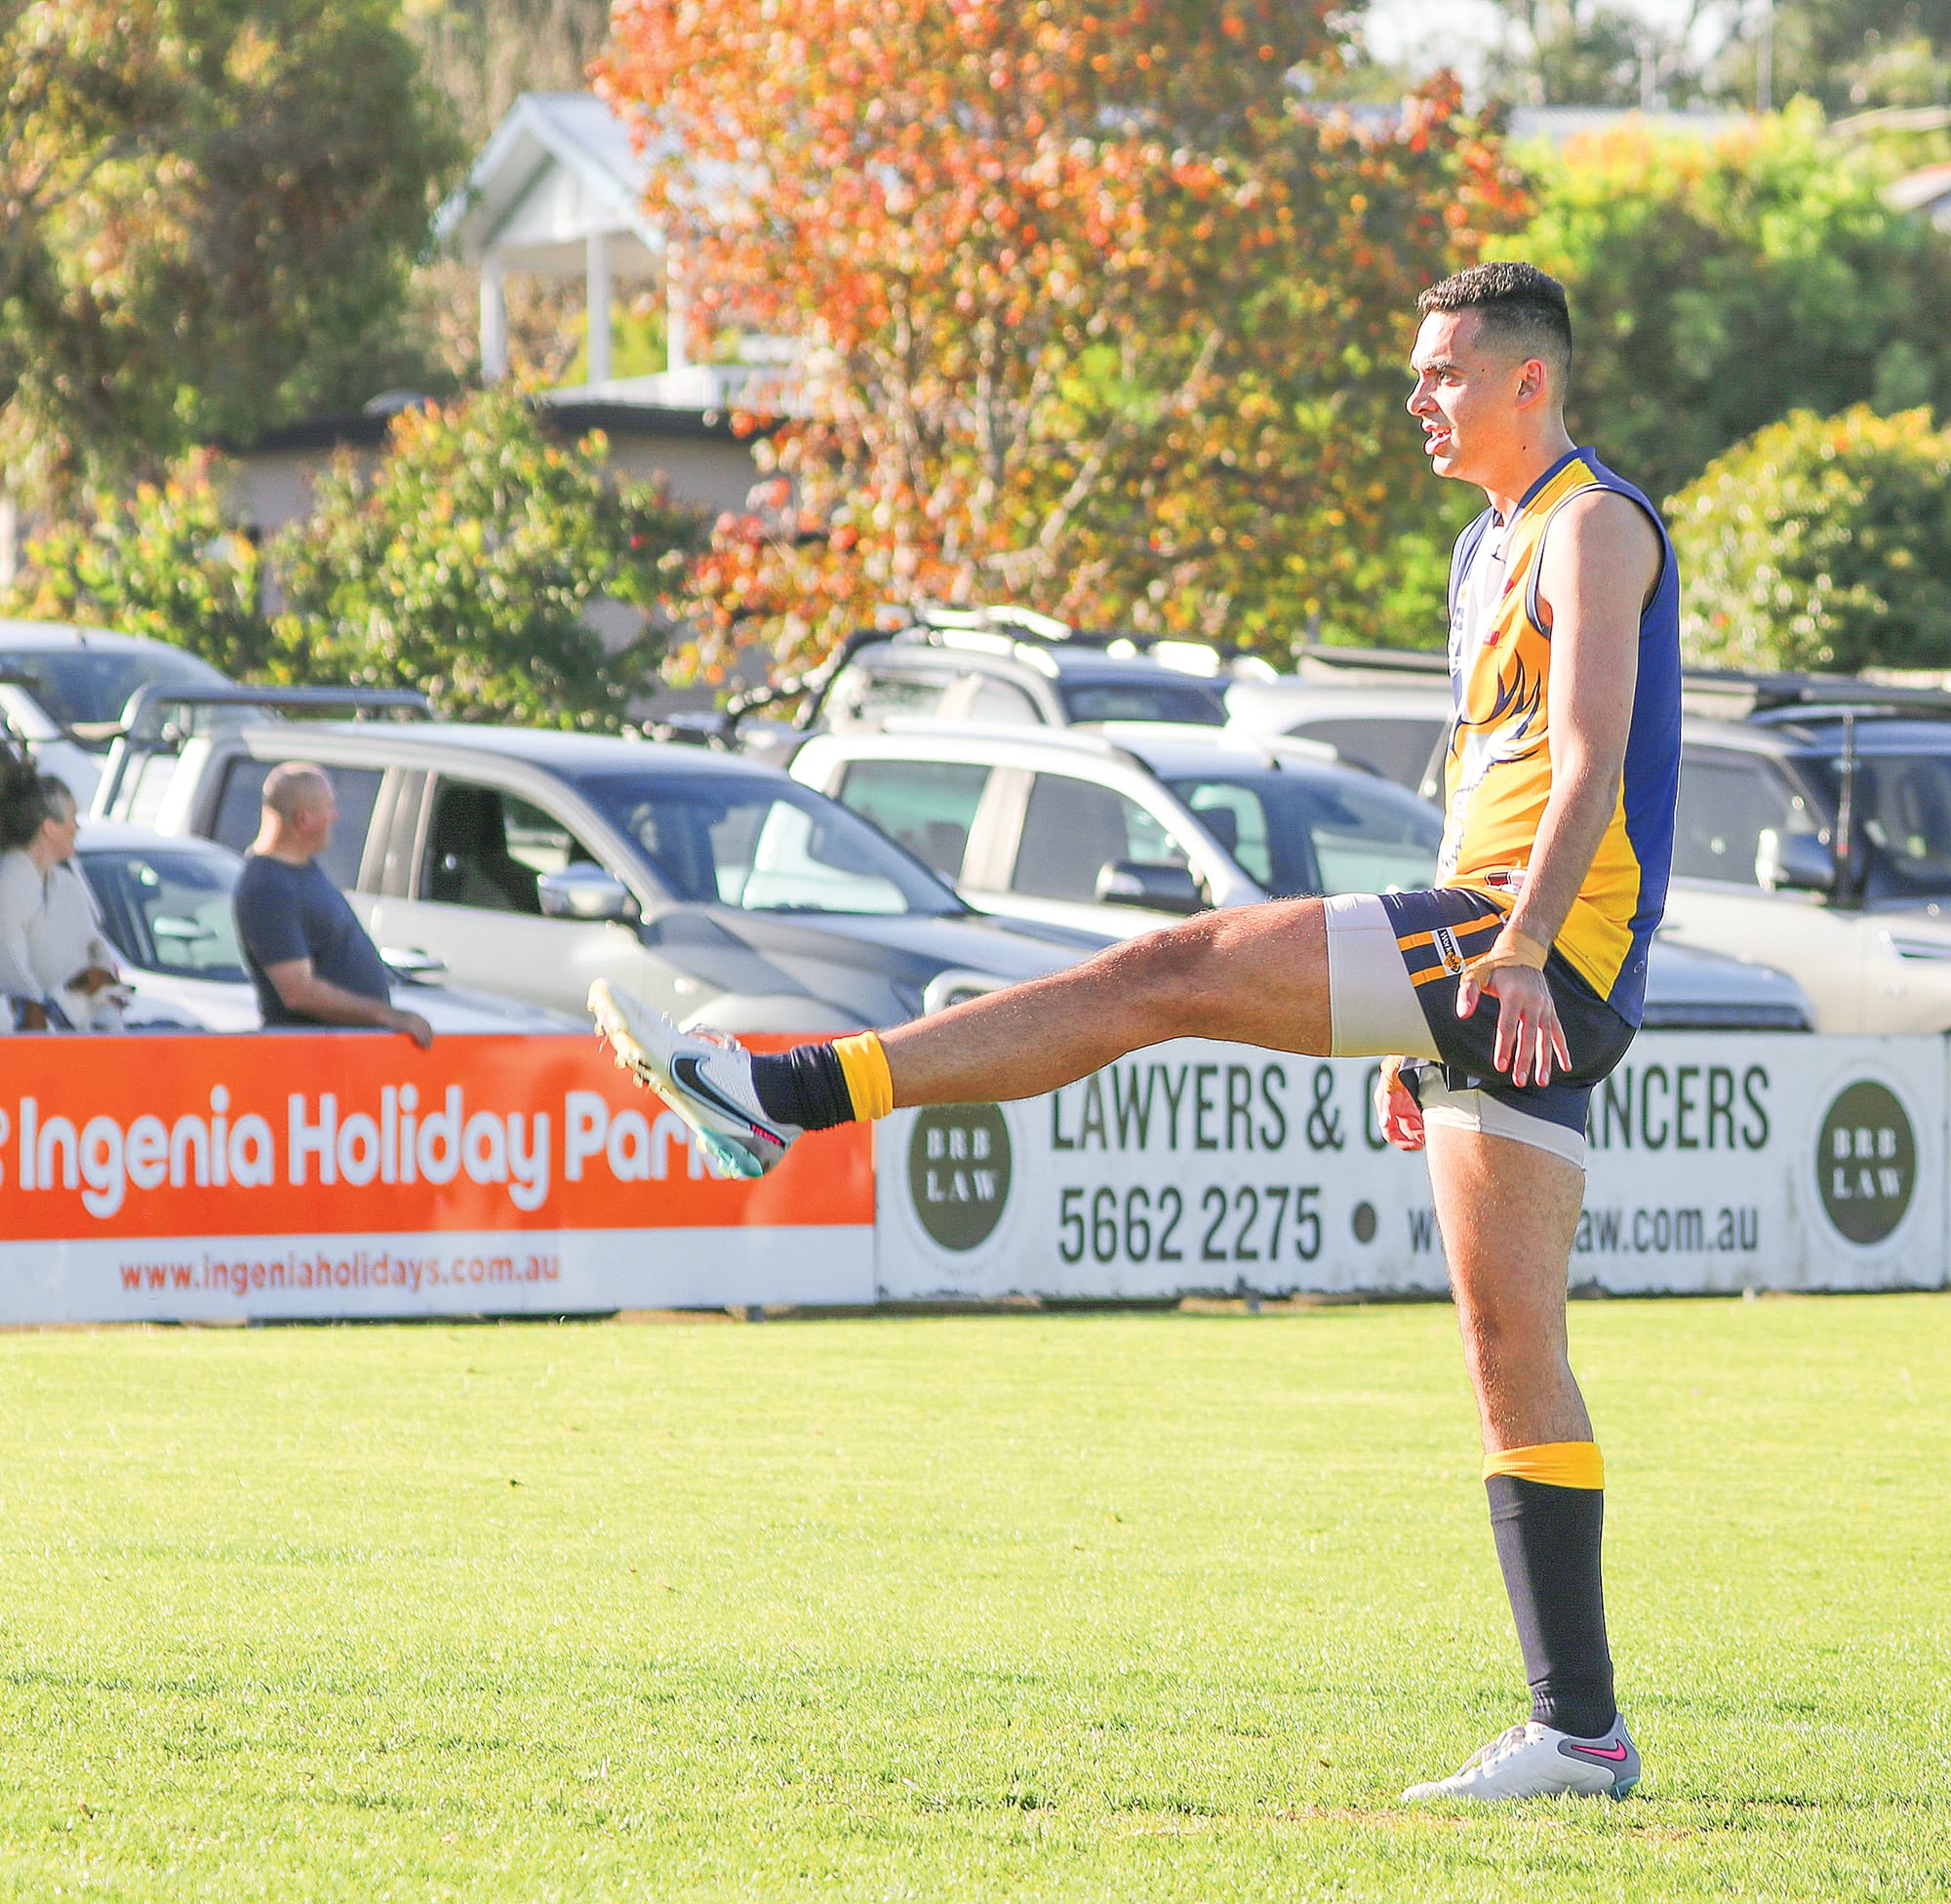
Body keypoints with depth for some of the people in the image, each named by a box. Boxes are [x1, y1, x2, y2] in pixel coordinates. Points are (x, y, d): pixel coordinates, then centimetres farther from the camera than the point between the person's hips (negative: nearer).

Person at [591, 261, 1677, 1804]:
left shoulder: (1595, 523, -4)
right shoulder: (1488, 547, 27)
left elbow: (1591, 755, -17)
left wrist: (1518, 949, -29)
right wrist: (1424, 1027, 29)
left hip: (1547, 956, -10)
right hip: (1500, 975, 10)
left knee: (1171, 974, -15)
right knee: (1513, 1347, 4)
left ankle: (789, 1092, -19)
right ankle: (1581, 1730, 1)